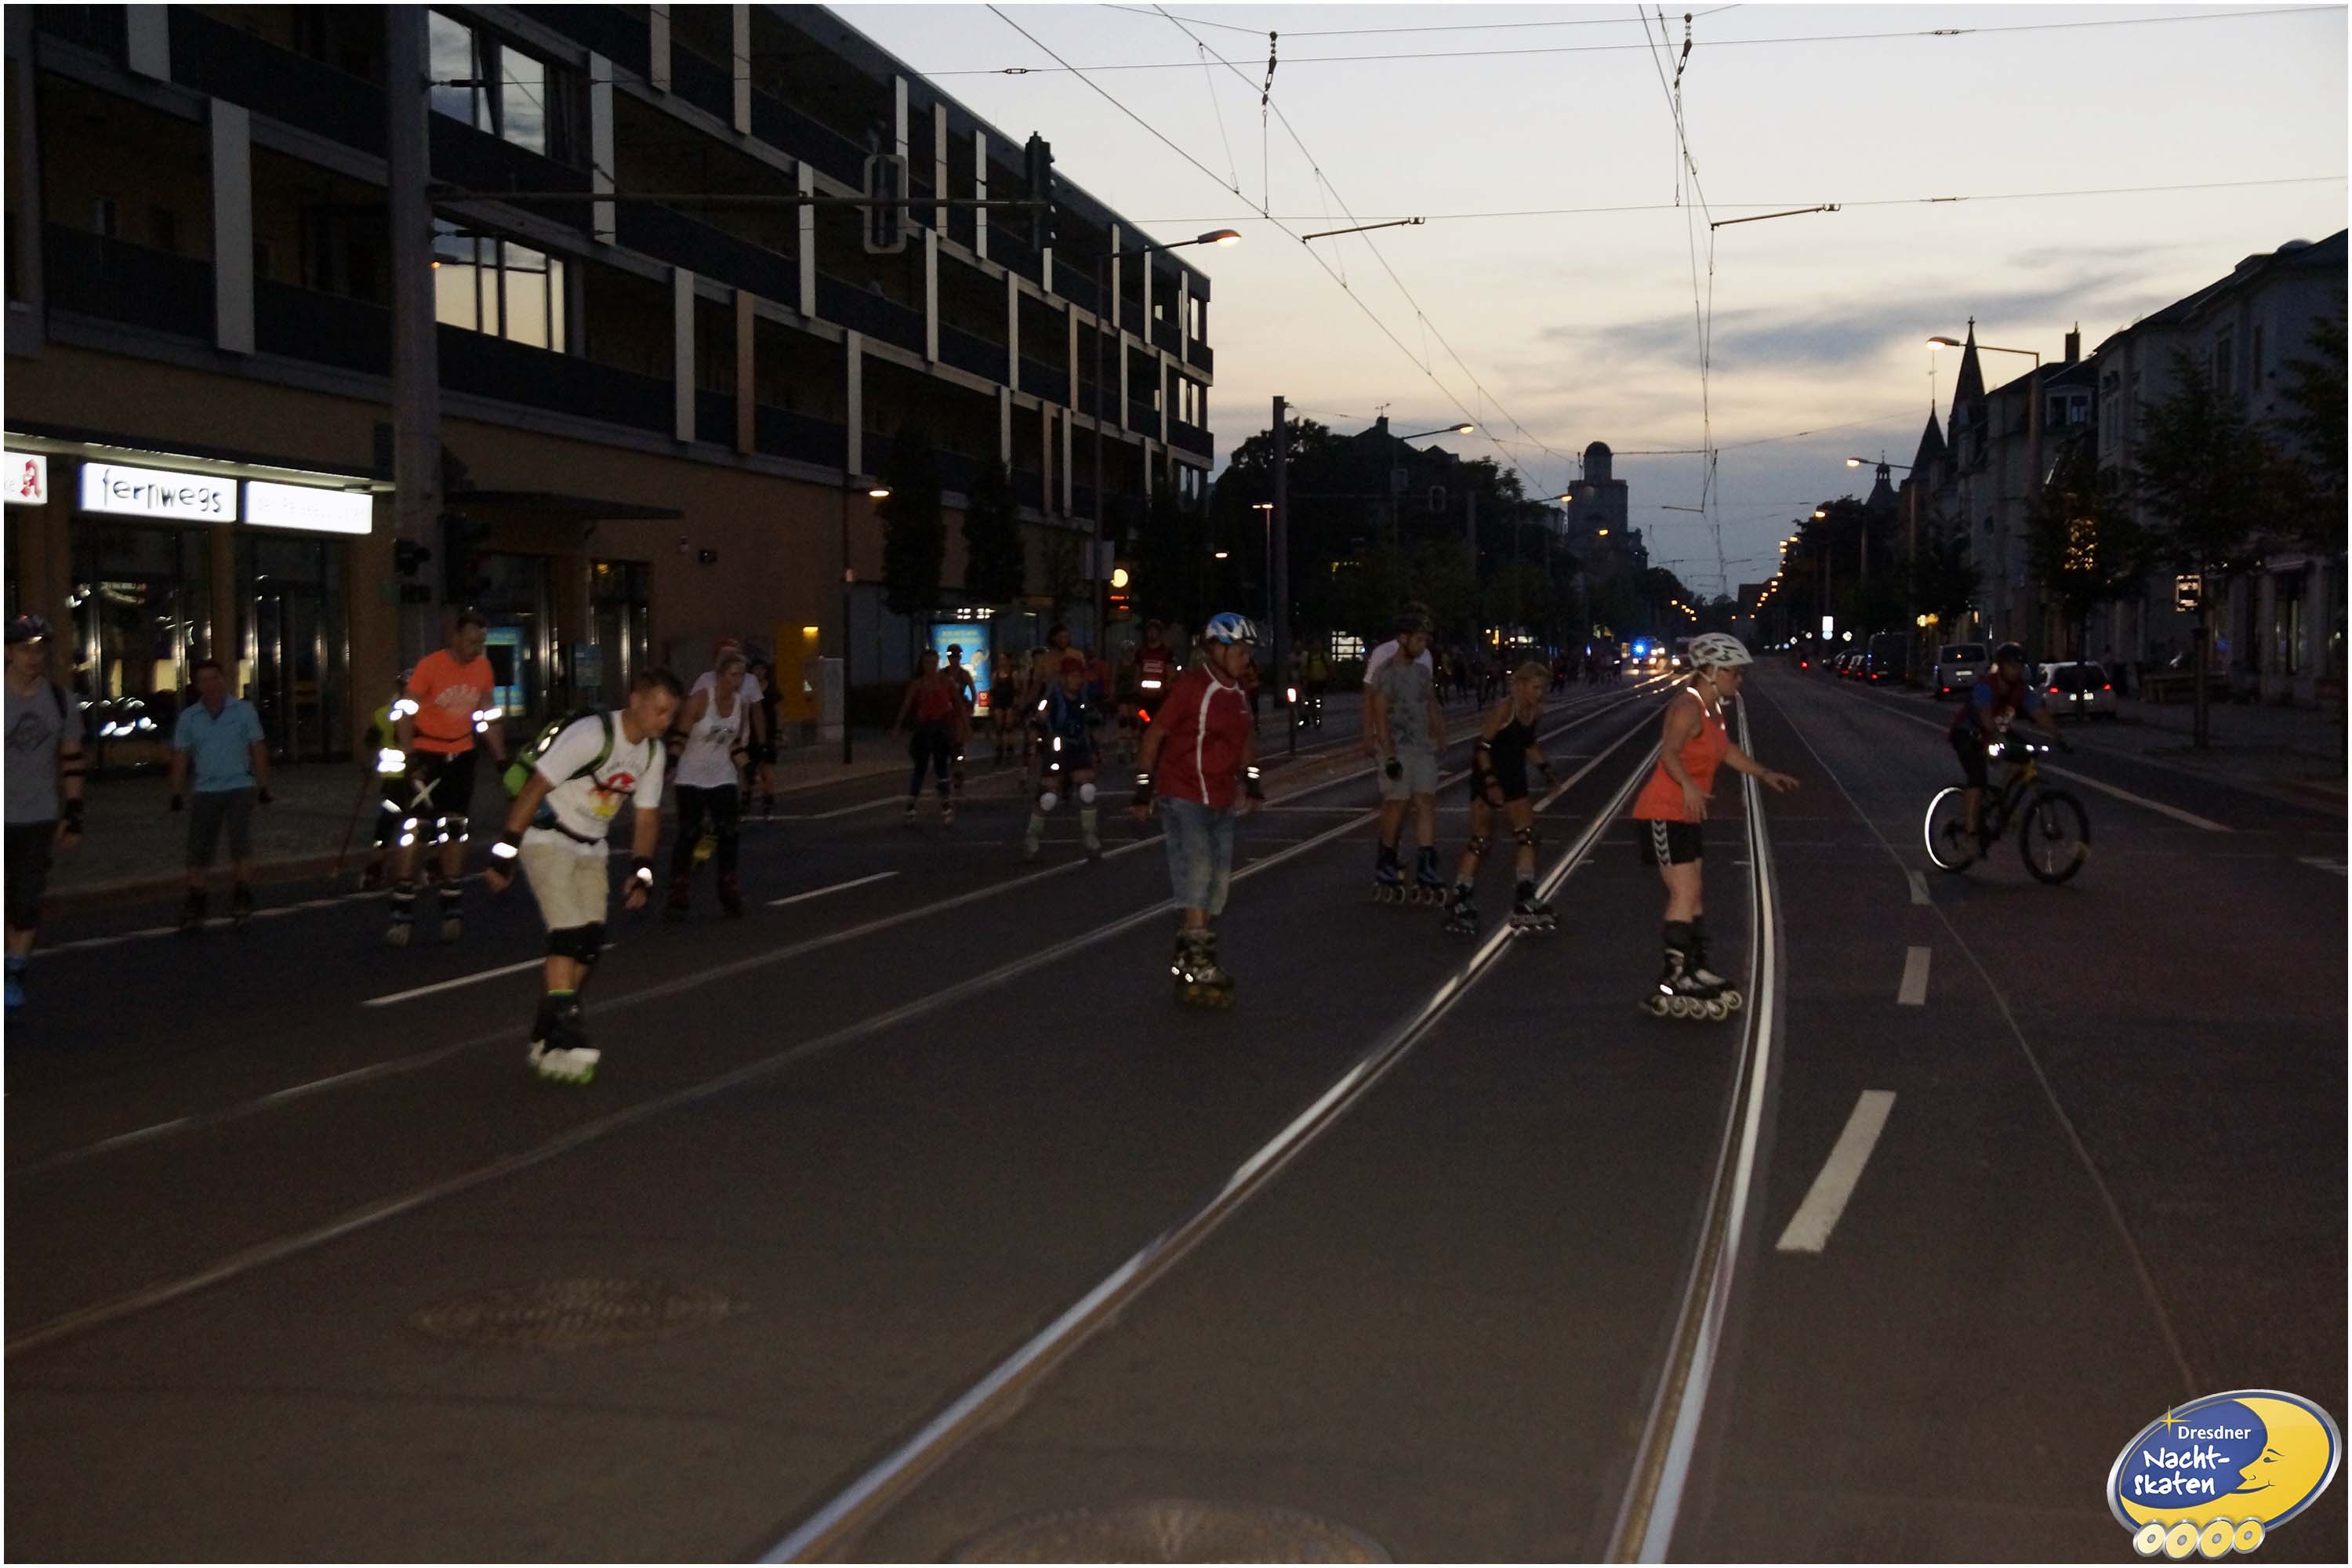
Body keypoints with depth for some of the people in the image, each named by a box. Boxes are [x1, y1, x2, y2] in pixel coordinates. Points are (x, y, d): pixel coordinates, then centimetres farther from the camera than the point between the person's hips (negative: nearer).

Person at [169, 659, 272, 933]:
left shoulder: (243, 710, 0)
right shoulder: (189, 717, 4)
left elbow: (258, 749, 2)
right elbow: (180, 757, 6)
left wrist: (263, 787, -1)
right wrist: (177, 794, 1)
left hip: (240, 788, -2)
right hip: (206, 791, 2)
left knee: (240, 842, -12)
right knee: (198, 849, 2)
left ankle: (243, 899, -2)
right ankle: (194, 907, 10)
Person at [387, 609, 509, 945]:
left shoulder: (483, 669, 0)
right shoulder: (430, 666, -15)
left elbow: (489, 718, 10)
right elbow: (405, 714, -12)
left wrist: (502, 761, 6)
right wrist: (408, 760, -21)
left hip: (461, 756, 4)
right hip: (425, 755, -4)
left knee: (455, 831, 7)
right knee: (412, 830, -9)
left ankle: (452, 911, 15)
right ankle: (402, 915, -6)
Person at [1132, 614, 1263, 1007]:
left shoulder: (1237, 694, 9)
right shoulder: (1191, 686, -13)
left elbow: (1245, 739, 26)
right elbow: (1154, 734, -11)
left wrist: (1251, 779, 16)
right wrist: (1144, 788, -11)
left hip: (1221, 802, 8)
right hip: (1184, 798, -8)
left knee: (1217, 885, 10)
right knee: (1197, 875, -15)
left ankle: (1190, 960, 23)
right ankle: (1197, 968, -13)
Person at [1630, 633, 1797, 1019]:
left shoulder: (1713, 710, 12)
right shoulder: (1689, 707, -18)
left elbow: (1727, 751, 28)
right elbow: (1669, 752, -34)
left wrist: (1766, 774, 28)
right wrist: (1689, 786, -50)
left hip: (1684, 814, 10)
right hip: (1663, 813, -10)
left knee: (1693, 892, 15)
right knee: (1685, 893, -13)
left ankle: (1695, 969, 25)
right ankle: (1672, 981, -13)